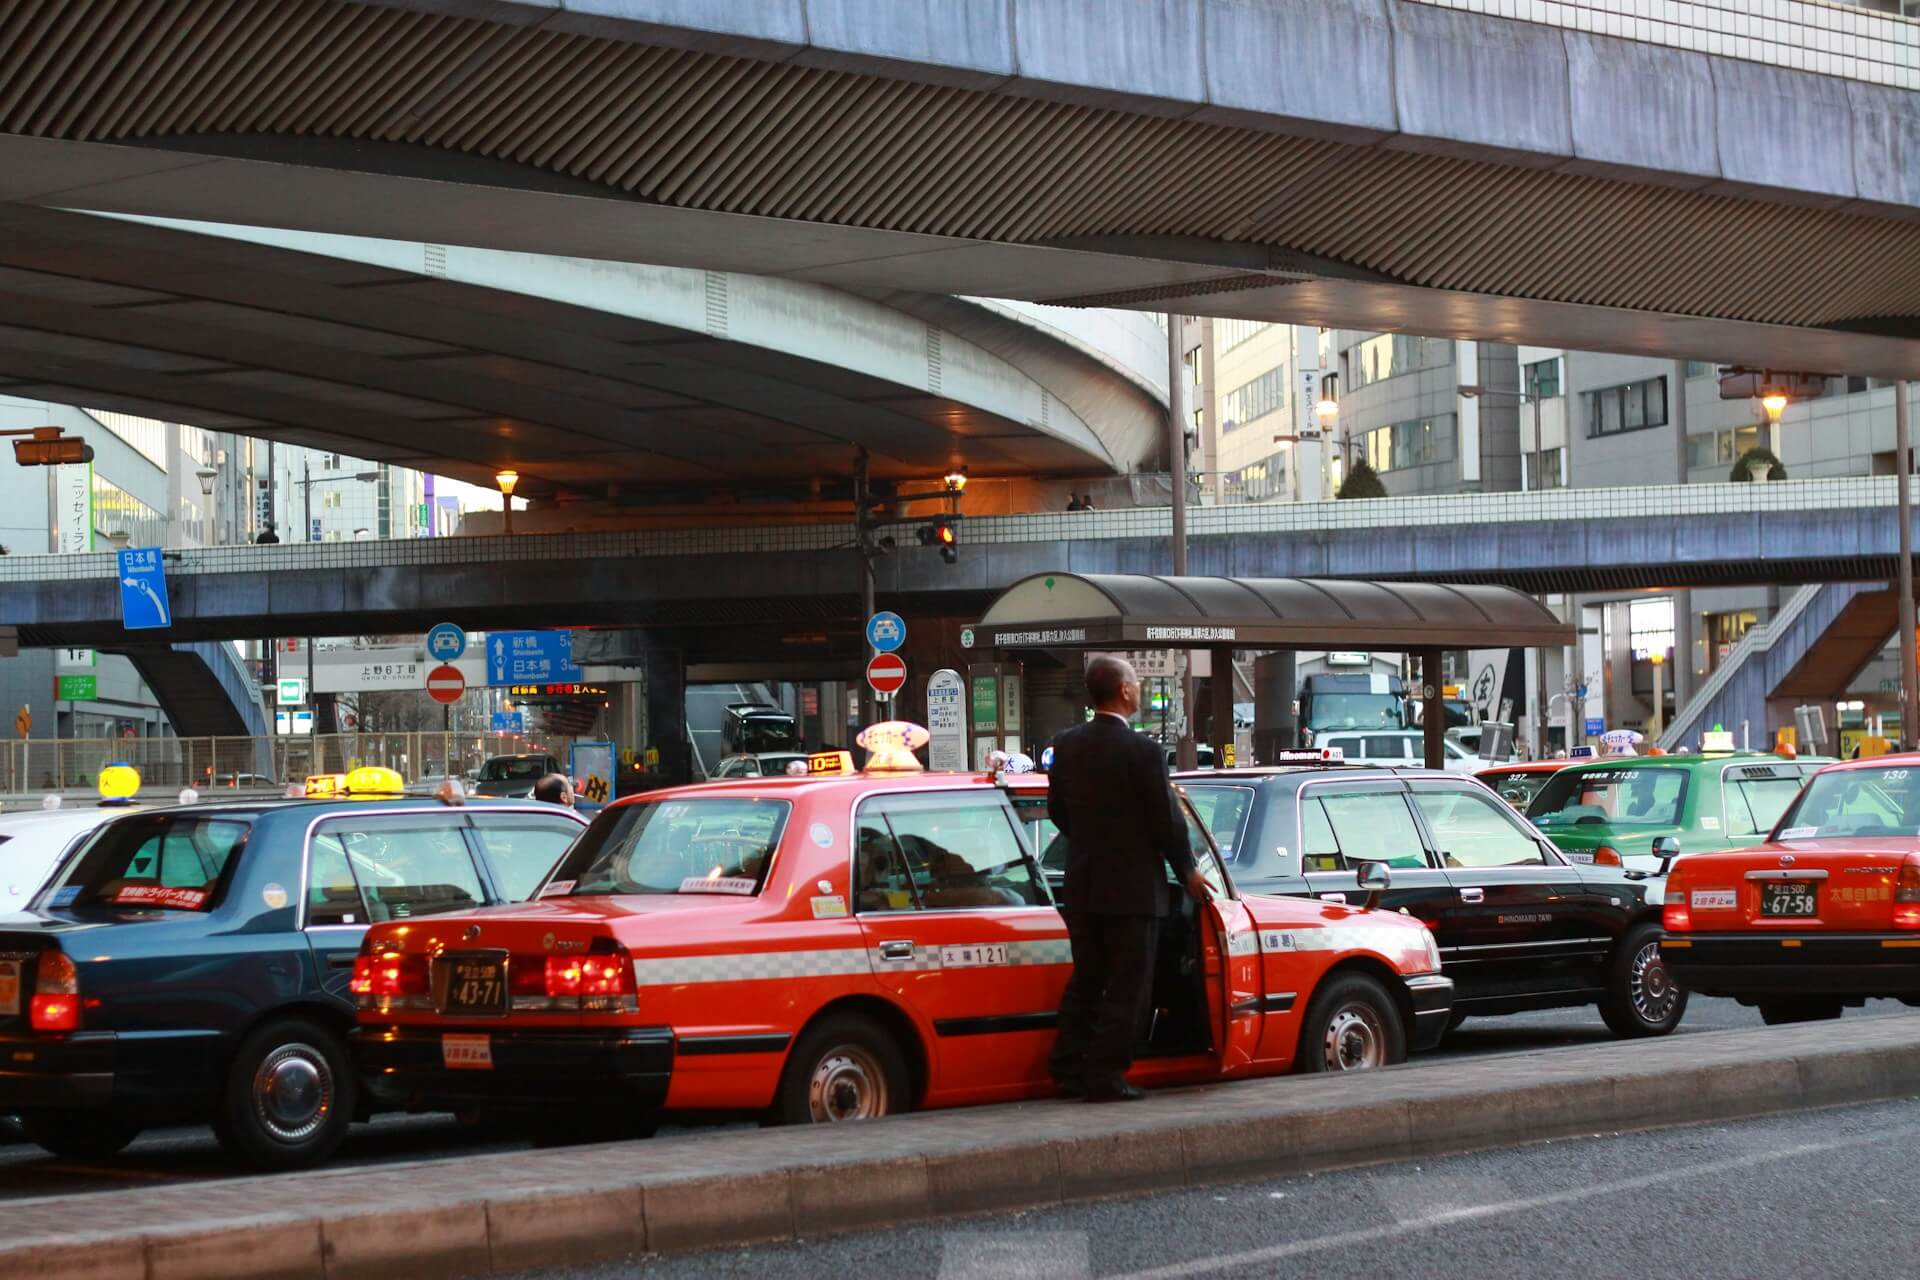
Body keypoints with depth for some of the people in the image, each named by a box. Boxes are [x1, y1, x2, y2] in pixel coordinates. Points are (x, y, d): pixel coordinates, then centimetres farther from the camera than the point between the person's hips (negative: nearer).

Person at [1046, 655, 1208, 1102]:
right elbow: (1166, 821, -13)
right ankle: (1105, 1076, 0)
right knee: (1126, 987, 1)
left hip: (1081, 885, 6)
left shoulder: (1066, 744, 2)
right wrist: (1188, 872, 2)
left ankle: (1067, 1067, 17)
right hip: (1132, 888, -6)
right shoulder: (1142, 751, -17)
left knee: (1084, 982, 17)